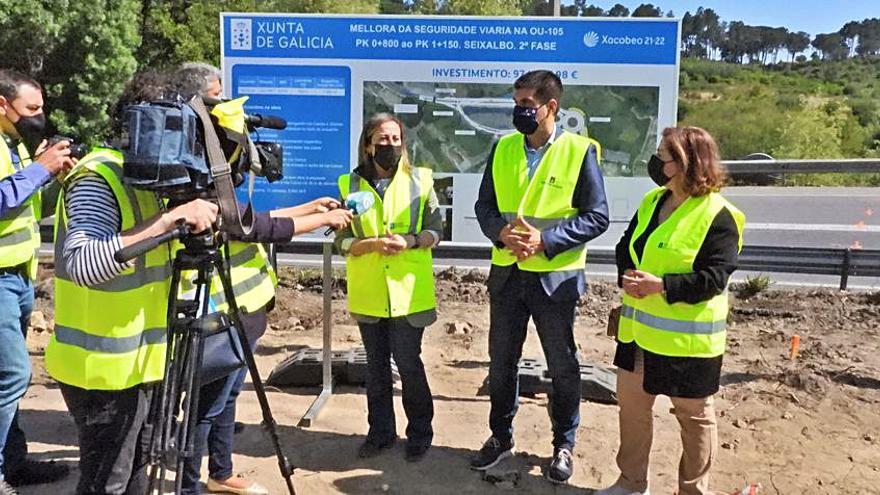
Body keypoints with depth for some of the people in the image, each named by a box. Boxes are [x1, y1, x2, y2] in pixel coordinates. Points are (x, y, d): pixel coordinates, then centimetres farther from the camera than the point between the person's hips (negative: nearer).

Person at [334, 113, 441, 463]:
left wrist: (410, 241, -18)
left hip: (409, 290, -2)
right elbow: (341, 240, 0)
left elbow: (435, 229, 2)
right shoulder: (350, 184, 1)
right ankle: (380, 432, 28)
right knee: (376, 365, 13)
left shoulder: (420, 179, -1)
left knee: (408, 363, 4)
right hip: (368, 292, 2)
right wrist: (371, 244, -18)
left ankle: (419, 433, 21)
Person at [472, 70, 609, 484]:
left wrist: (544, 240, -21)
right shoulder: (502, 148, 5)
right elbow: (484, 205, 6)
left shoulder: (580, 151, -8)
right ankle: (501, 437, 34)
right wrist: (501, 231, -16)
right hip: (507, 273, 4)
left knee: (562, 366, 11)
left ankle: (563, 446, 31)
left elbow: (596, 217, -10)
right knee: (501, 362, 14)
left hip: (556, 276, -4)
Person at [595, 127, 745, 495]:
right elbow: (626, 247, 11)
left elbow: (714, 277, -21)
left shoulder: (718, 215, -16)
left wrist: (662, 285, -30)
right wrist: (629, 277, -10)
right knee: (631, 402, 17)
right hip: (638, 329, 8)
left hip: (687, 338, -7)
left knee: (694, 415, 12)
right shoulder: (652, 201, 7)